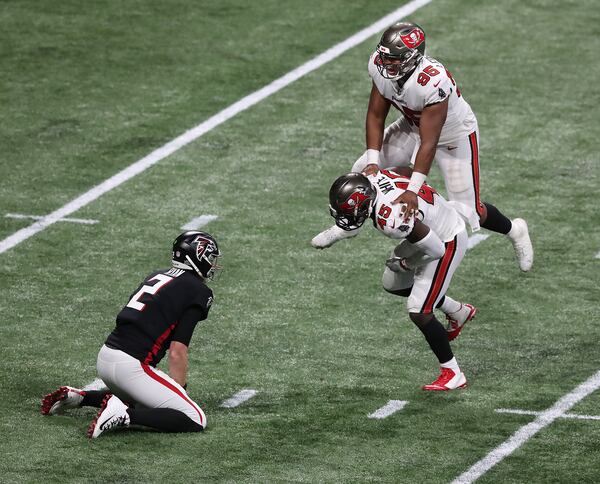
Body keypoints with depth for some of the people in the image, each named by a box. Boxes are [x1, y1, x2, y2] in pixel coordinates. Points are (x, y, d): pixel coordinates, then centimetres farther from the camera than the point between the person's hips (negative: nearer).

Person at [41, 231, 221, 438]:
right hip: (132, 365, -9)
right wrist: (181, 389, 3)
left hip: (106, 355, 9)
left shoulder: (157, 276, 18)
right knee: (196, 420, -8)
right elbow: (177, 351, -11)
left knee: (136, 398, 36)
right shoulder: (199, 291, -6)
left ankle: (78, 397, 19)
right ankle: (125, 415, -20)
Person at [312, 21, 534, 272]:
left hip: (454, 136, -6)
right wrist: (372, 162, -23)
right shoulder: (380, 68, -24)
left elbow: (428, 143, -39)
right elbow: (376, 116, -12)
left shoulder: (433, 84, -43)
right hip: (414, 126, 6)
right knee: (363, 170, 1)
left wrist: (413, 190, -42)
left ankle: (515, 230, 28)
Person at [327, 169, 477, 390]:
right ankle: (458, 312, 39)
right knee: (393, 284, 24)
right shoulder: (369, 179, -19)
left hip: (447, 242, -9)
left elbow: (436, 249, -29)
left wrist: (406, 264, -12)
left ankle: (453, 374, 3)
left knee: (419, 312, -9)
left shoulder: (391, 220, -40)